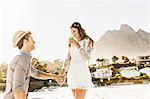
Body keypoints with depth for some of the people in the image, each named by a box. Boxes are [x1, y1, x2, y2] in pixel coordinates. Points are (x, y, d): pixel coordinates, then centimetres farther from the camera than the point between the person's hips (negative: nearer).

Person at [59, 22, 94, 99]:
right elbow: (68, 60, 12)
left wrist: (76, 44, -19)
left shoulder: (87, 41, 1)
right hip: (72, 73, 6)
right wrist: (61, 75, 4)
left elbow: (86, 57, -14)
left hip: (82, 72, -6)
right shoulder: (72, 44, 15)